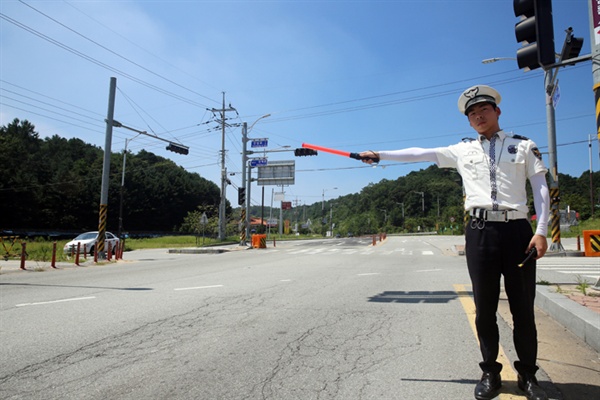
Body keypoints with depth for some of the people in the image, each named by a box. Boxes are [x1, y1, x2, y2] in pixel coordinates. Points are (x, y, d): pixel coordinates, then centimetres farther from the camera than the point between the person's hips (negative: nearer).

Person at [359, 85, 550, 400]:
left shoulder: (523, 146, 11)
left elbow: (541, 188, 5)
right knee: (485, 308, 6)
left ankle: (528, 375, 22)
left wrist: (541, 231, -5)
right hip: (480, 231, 1)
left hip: (517, 230, -1)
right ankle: (490, 372, 20)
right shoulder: (462, 150, 14)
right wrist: (380, 155, 13)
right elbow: (420, 153, 15)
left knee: (523, 308, 6)